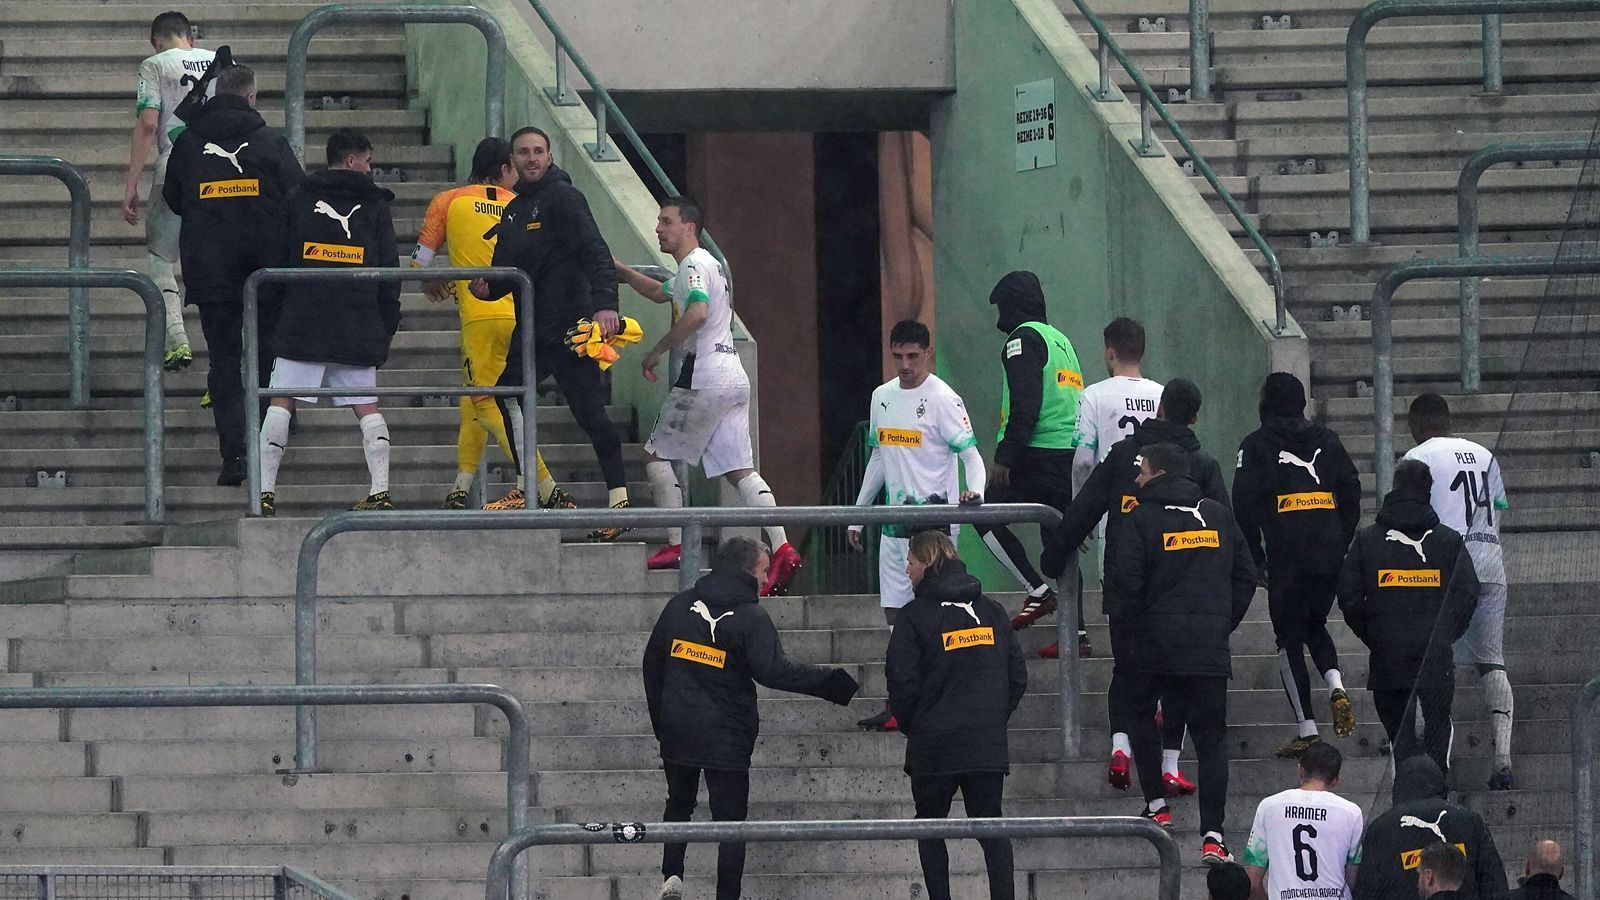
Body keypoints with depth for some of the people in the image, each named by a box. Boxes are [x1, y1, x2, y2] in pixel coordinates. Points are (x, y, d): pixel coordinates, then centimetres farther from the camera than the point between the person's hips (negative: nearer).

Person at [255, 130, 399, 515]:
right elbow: (389, 270, 6)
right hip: (359, 324, 1)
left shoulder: (298, 200, 6)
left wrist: (270, 310, 13)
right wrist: (388, 323, 13)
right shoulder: (374, 206, 6)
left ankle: (265, 491, -9)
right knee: (367, 407, 8)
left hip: (302, 324, -1)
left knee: (281, 402, -1)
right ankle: (380, 491, 0)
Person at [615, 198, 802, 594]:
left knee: (657, 455, 3)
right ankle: (782, 548, -13)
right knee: (740, 469, 2)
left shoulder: (694, 264, -7)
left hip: (705, 378, -9)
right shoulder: (709, 264, 24)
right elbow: (660, 293, 42)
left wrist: (658, 350, -17)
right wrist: (620, 269, 35)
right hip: (734, 378, 9)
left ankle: (676, 546, -2)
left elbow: (697, 312, -26)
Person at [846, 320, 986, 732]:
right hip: (894, 523, 7)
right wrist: (857, 514, 22)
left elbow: (970, 452, -13)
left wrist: (975, 490, -32)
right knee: (895, 613, 7)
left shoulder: (942, 399, -8)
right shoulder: (882, 397, 13)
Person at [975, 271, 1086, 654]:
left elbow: (1025, 406, -17)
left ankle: (1038, 592, -5)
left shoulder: (1024, 339, -6)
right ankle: (1076, 632, 5)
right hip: (1071, 457, 9)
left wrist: (1004, 459, -18)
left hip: (1039, 457, -9)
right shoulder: (1060, 340, 22)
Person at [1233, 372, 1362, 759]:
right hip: (1329, 554, 4)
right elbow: (1351, 492, 10)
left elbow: (1245, 505, -6)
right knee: (1315, 626, 22)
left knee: (1289, 638, 3)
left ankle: (1307, 728, -2)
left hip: (1287, 556, -4)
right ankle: (1336, 687, -5)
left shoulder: (1257, 445, 0)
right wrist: (1341, 545, 16)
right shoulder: (1326, 441, 12)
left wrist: (1254, 557, 0)